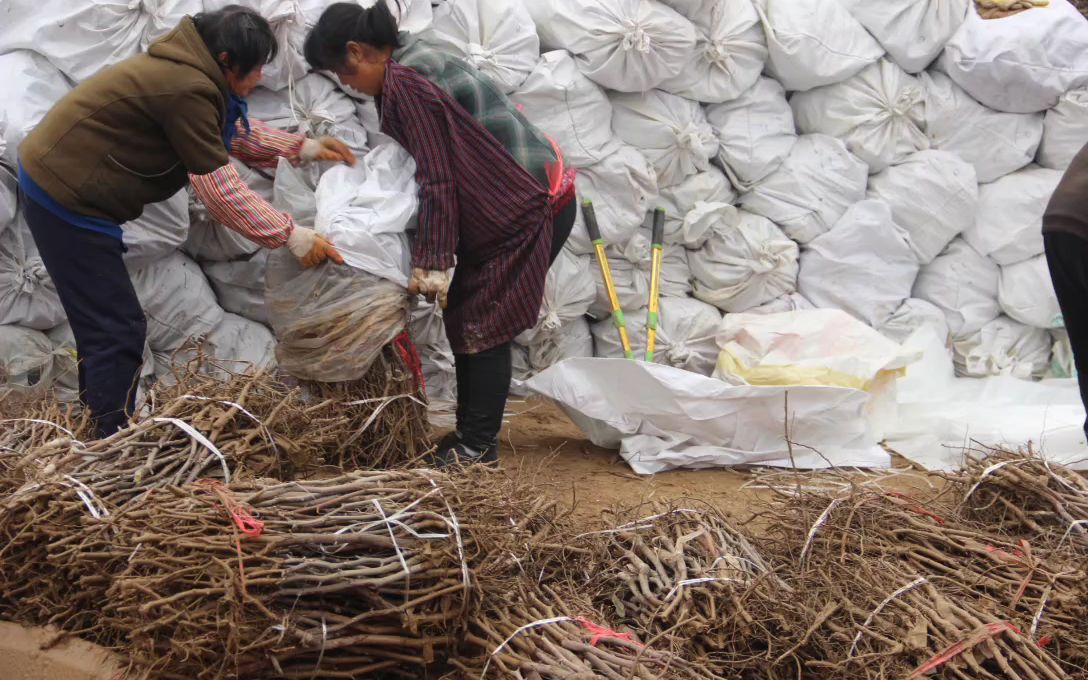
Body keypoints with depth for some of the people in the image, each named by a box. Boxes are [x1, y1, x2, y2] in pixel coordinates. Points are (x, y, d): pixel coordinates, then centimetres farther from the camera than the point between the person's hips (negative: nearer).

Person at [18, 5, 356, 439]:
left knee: (102, 324, 19)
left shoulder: (190, 69, 6)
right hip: (66, 199, -11)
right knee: (118, 329, -6)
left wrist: (303, 148, 14)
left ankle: (105, 433, 30)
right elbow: (221, 190, -22)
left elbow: (233, 131, 21)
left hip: (58, 183, 11)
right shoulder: (188, 90, -25)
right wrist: (292, 237, -16)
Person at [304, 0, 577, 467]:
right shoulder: (414, 65, 11)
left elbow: (437, 180, -20)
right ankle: (471, 434, 19)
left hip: (532, 209, -10)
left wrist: (429, 263, -18)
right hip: (517, 202, 10)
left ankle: (478, 447, 3)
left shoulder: (405, 84, -19)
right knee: (464, 317, 12)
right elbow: (437, 168, 16)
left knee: (482, 325, -5)